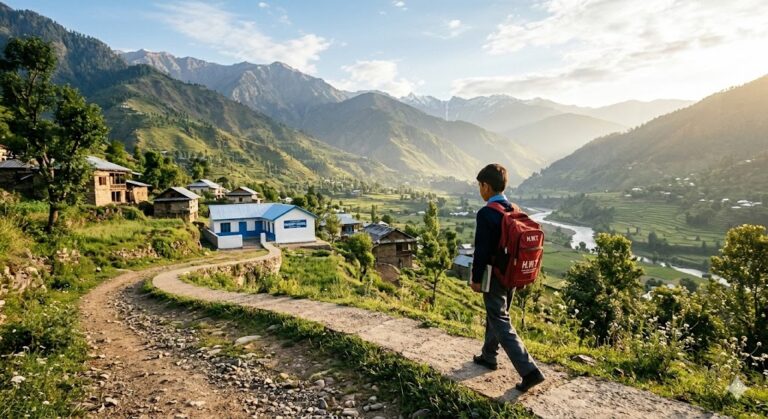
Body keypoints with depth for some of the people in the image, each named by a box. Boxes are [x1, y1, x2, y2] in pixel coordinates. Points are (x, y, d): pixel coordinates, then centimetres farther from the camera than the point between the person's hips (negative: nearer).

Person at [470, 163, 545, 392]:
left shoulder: (486, 214, -22)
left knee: (500, 323, -1)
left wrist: (476, 278, -11)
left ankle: (529, 371, -3)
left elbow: (482, 250, -21)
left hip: (494, 276, -8)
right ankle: (488, 356, 38)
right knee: (495, 315, 22)